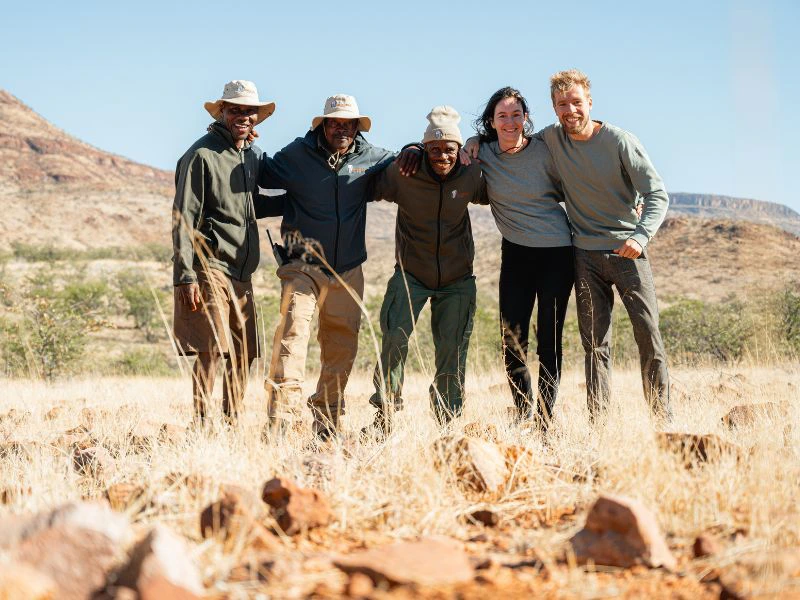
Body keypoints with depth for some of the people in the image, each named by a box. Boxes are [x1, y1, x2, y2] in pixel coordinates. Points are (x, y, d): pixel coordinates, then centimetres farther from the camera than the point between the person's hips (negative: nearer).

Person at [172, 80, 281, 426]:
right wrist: (185, 275, -16)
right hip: (209, 269, -7)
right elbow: (184, 218, -10)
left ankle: (232, 424, 15)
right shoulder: (202, 155, -7)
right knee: (212, 350, -13)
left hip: (241, 273, 8)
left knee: (244, 355, 7)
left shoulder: (253, 156, 16)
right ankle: (200, 424, -8)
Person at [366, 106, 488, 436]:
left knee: (453, 350, 5)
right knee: (395, 336, -18)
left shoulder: (471, 176, -7)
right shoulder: (402, 174, -14)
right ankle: (385, 412, -3)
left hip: (457, 278, 2)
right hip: (411, 273, -2)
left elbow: (491, 196, 14)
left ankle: (449, 421, 20)